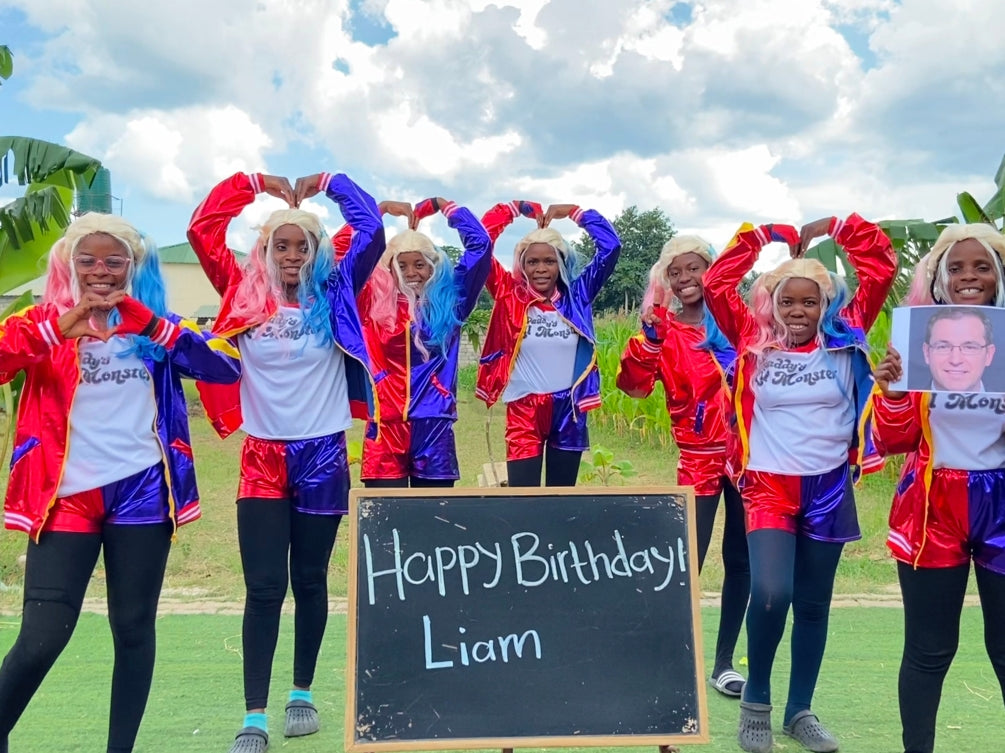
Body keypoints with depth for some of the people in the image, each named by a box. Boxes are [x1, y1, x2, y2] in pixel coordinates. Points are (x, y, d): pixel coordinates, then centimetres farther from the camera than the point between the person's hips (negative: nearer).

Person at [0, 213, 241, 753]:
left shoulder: (154, 324, 9)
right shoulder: (45, 323, 5)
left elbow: (227, 366, -5)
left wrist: (151, 323, -13)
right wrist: (61, 326, -25)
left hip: (142, 490, 2)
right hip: (67, 493, -1)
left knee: (133, 628, 8)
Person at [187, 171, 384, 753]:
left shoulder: (333, 296, 3)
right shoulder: (246, 296, 4)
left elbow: (372, 231, -1)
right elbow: (203, 230, 3)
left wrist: (327, 183, 8)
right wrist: (253, 183, 7)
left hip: (323, 456, 0)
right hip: (263, 458, 0)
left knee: (311, 582, 12)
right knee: (264, 587, -2)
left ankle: (303, 694, 28)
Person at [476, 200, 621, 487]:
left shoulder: (577, 295, 3)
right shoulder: (510, 296, -1)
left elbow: (611, 246, 0)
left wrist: (572, 211, 3)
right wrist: (518, 207, 0)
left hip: (569, 411, 2)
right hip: (525, 411, -2)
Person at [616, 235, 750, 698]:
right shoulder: (663, 329, -2)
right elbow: (634, 385, -15)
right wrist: (648, 338, -28)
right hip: (700, 456, -3)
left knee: (740, 559, 8)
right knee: (687, 562, -7)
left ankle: (724, 662, 21)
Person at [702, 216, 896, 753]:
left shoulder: (844, 341, 2)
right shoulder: (755, 342, 1)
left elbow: (881, 269, 2)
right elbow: (716, 284, -2)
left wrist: (833, 228, 5)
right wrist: (765, 236, 2)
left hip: (829, 489, 2)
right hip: (768, 487, -2)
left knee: (813, 604, 11)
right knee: (770, 594, -19)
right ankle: (756, 700, 6)